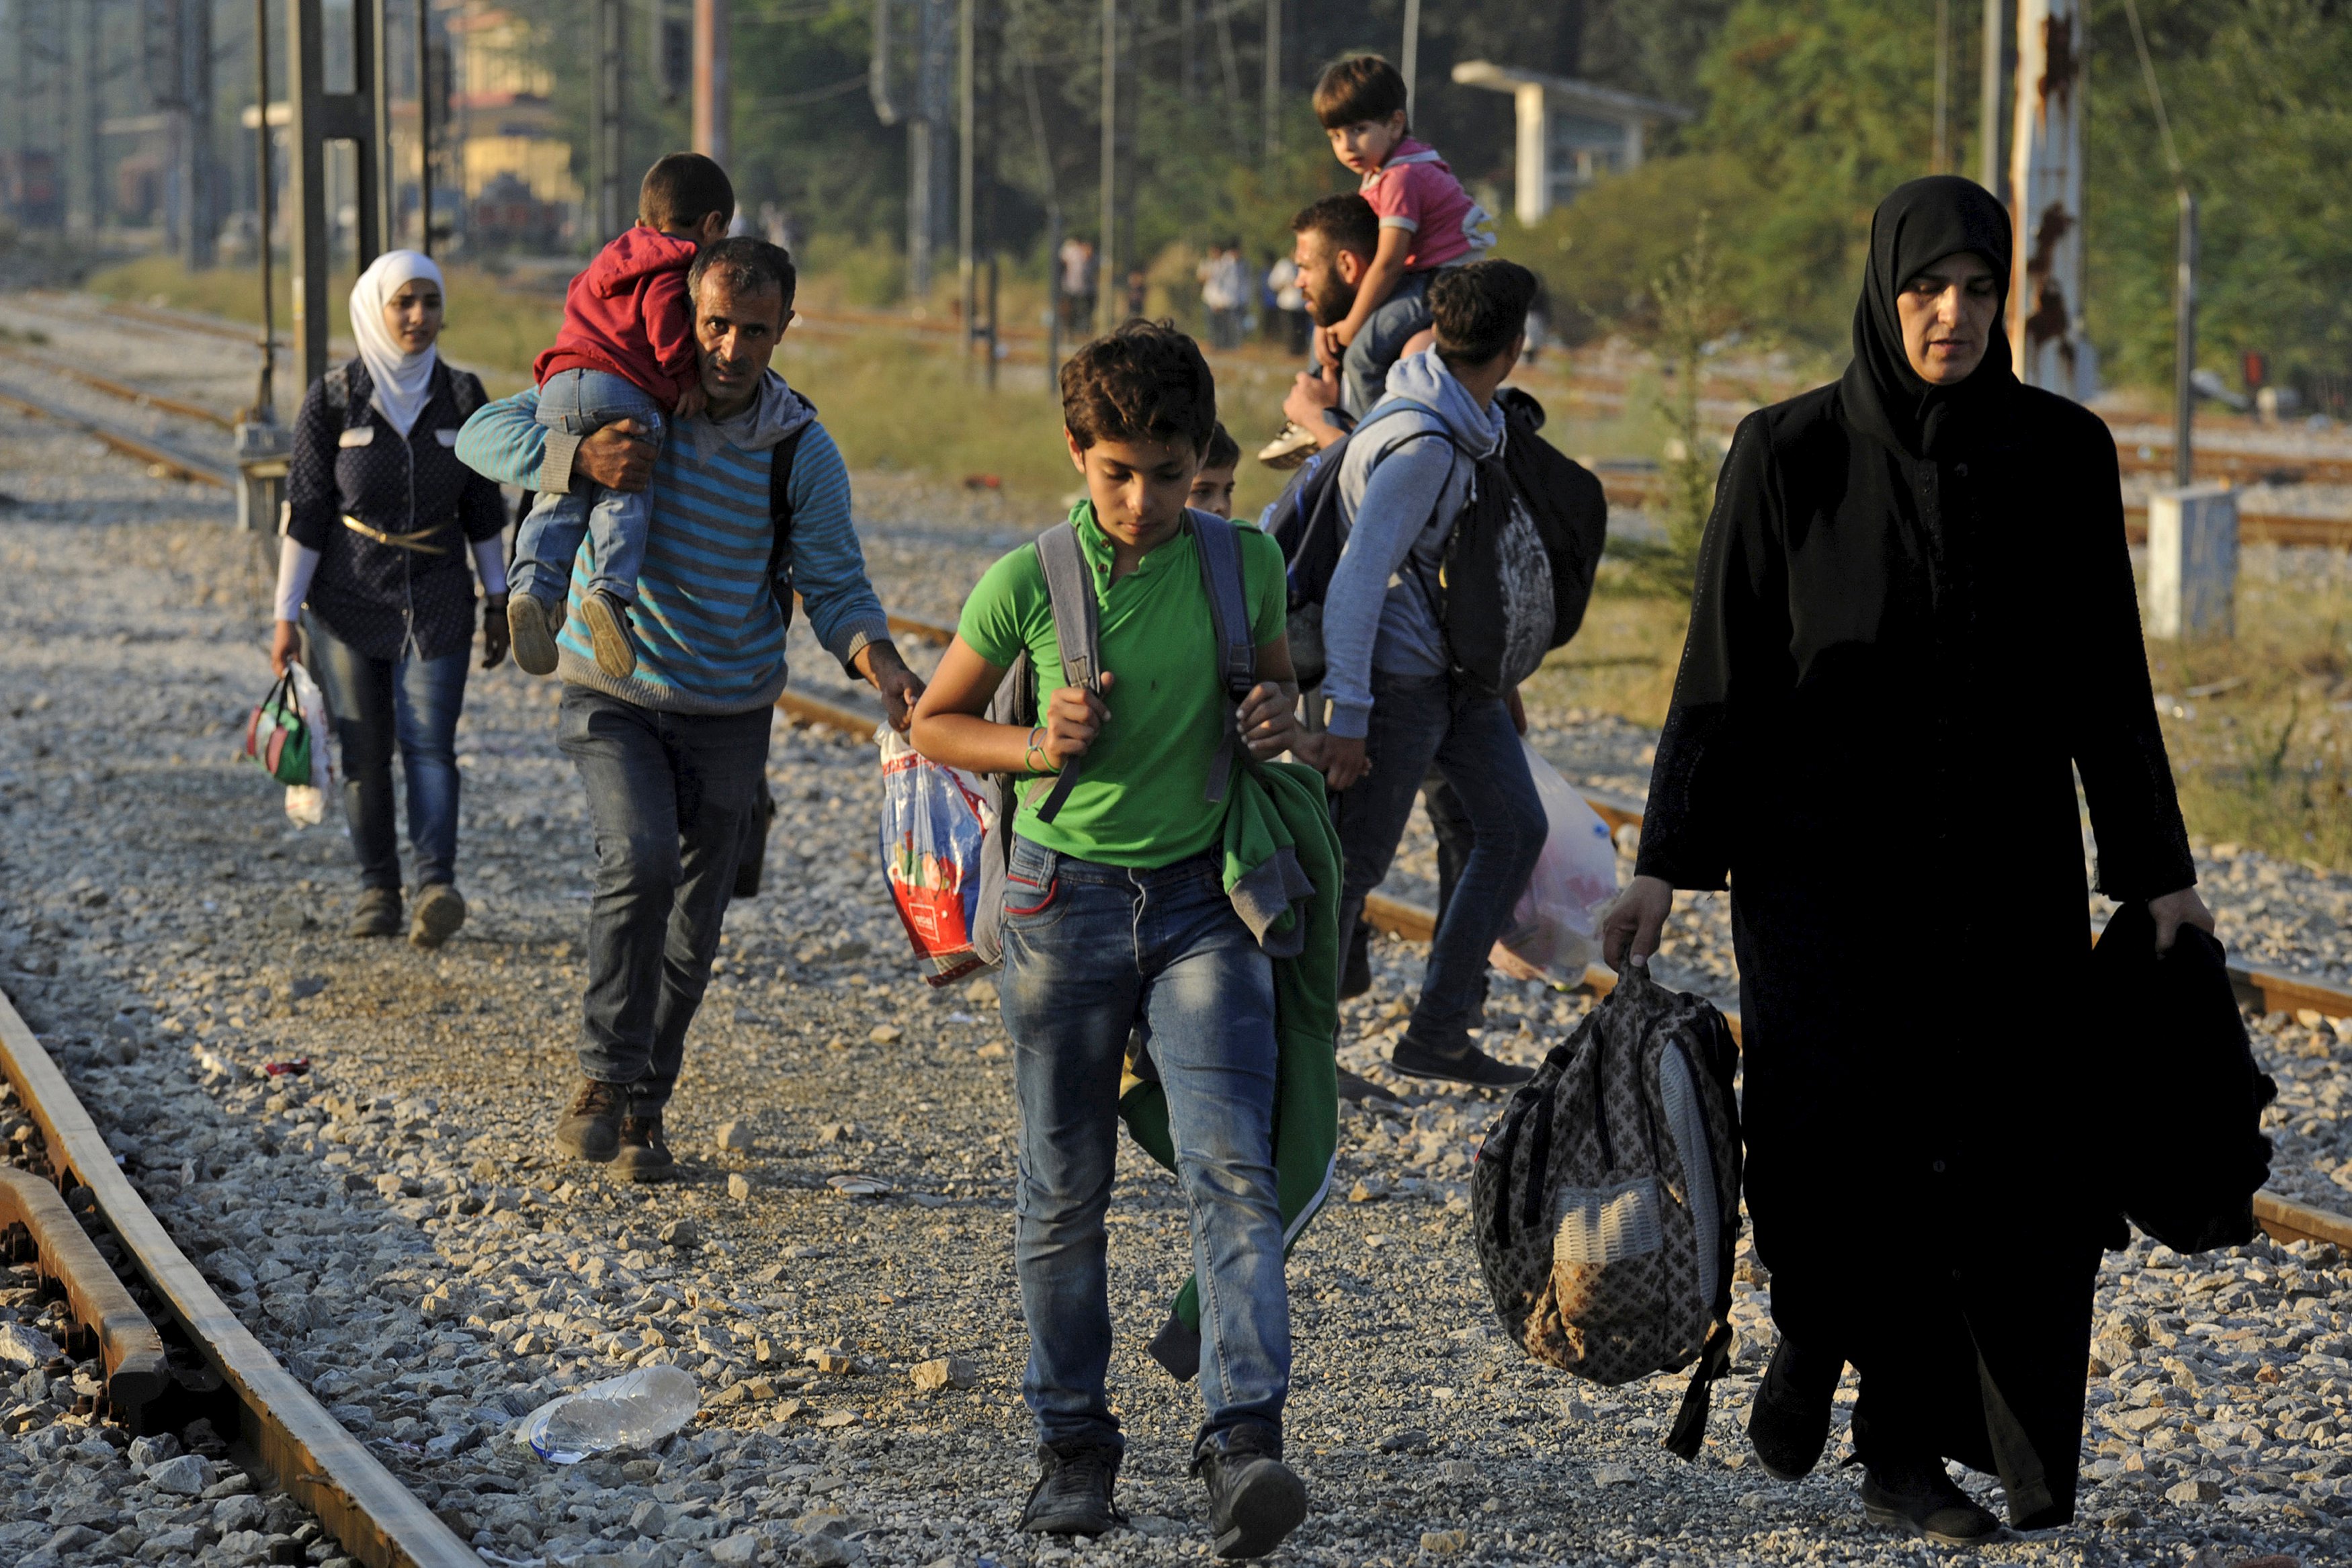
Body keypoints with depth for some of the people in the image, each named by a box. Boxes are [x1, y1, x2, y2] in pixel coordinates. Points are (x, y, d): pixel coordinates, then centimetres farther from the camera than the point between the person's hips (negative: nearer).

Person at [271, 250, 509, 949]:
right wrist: (287, 615, -6)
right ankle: (378, 889, 14)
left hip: (437, 602, 0)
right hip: (348, 602, 0)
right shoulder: (333, 400, -6)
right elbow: (304, 512, -4)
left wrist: (498, 601, 8)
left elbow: (482, 509, 8)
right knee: (364, 751, 4)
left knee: (429, 741, -12)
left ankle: (438, 884, -22)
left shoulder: (461, 396, 0)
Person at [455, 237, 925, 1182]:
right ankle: (604, 1076, -13)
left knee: (693, 924, 7)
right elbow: (483, 436, -11)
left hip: (729, 714, 2)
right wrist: (580, 457, -29)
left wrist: (887, 673, -24)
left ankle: (645, 1106, 24)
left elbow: (837, 590, -4)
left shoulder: (802, 452, -7)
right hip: (613, 697, -2)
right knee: (640, 857, -25)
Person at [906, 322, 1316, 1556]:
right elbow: (933, 725, 5)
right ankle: (1073, 1444, 20)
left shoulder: (1246, 564, -2)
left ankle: (1244, 1444, -22)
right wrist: (1036, 750, -13)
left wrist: (1277, 714, -6)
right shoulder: (1026, 586, -7)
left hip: (1202, 899, 0)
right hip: (1066, 899, 0)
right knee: (1064, 1189, 7)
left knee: (1231, 1165, -15)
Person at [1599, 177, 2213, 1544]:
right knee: (1838, 1139, -15)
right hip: (1826, 863, -2)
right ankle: (1819, 1326, 17)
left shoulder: (2064, 454, 3)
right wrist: (1667, 865, -3)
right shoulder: (1792, 454, -3)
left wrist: (2158, 871, 7)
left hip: (2009, 867, 2)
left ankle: (1907, 1445, 10)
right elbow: (1726, 667, 0)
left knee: (2012, 1168, -4)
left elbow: (2110, 677, 7)